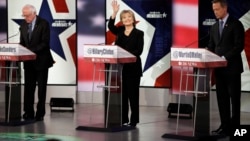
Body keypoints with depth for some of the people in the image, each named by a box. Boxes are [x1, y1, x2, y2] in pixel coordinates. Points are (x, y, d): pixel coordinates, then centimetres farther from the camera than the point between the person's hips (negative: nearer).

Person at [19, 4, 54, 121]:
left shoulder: (44, 24, -10)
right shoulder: (23, 25, 6)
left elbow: (45, 43, -17)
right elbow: (22, 43, 13)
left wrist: (31, 50, -24)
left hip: (41, 61, -4)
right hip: (28, 62, 4)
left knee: (41, 88, 3)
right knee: (28, 87, 2)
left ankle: (40, 113, 10)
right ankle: (28, 112, 8)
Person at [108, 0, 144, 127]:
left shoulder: (139, 33, -1)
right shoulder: (119, 31, 10)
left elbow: (139, 51, -9)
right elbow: (110, 26, -10)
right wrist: (114, 12, -21)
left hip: (133, 67, -4)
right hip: (120, 66, 4)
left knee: (132, 93, -2)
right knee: (122, 93, 7)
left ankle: (134, 120, 2)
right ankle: (123, 120, 13)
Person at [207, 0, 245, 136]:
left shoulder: (236, 24, -6)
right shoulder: (214, 27, 14)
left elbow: (239, 45, -13)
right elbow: (211, 46, 16)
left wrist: (225, 58, -21)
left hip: (232, 67, -6)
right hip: (219, 68, 6)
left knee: (234, 98, -1)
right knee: (222, 98, 7)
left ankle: (235, 127, 2)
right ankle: (225, 125, 11)